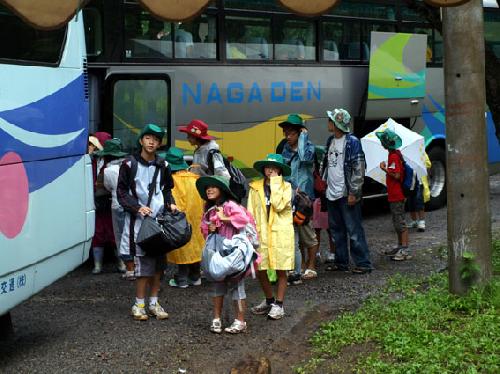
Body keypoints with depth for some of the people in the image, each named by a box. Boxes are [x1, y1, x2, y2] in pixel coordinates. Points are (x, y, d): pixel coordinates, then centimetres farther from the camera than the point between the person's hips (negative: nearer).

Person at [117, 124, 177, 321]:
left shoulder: (163, 166, 11)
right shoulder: (130, 164, -2)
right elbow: (122, 192, 0)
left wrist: (170, 203, 5)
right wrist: (137, 207, -12)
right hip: (138, 220, -4)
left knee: (159, 263, 7)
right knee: (144, 264, -9)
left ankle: (153, 303, 18)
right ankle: (139, 304, 2)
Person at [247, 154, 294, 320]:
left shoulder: (285, 187, -1)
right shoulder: (255, 188, 6)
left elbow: (279, 205, -19)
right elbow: (251, 212, 6)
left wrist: (275, 182, -14)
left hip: (280, 233, -2)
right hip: (261, 233, 3)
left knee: (281, 270, 2)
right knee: (260, 270, 5)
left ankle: (278, 304, 14)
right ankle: (269, 300, 27)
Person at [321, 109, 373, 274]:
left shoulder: (352, 142, -12)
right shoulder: (330, 141, 12)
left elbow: (359, 169, -15)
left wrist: (353, 193, -18)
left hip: (346, 194, -8)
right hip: (332, 193, 8)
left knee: (354, 230, -6)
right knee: (336, 229, 14)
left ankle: (363, 263, -2)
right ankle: (341, 262, 24)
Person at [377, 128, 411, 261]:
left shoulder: (393, 157, -19)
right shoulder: (396, 154, 13)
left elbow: (396, 175, -25)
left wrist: (385, 169, -16)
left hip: (397, 195, -11)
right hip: (395, 195, 11)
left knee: (400, 222, -9)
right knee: (397, 222, 18)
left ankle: (405, 250, -8)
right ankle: (400, 247, 27)